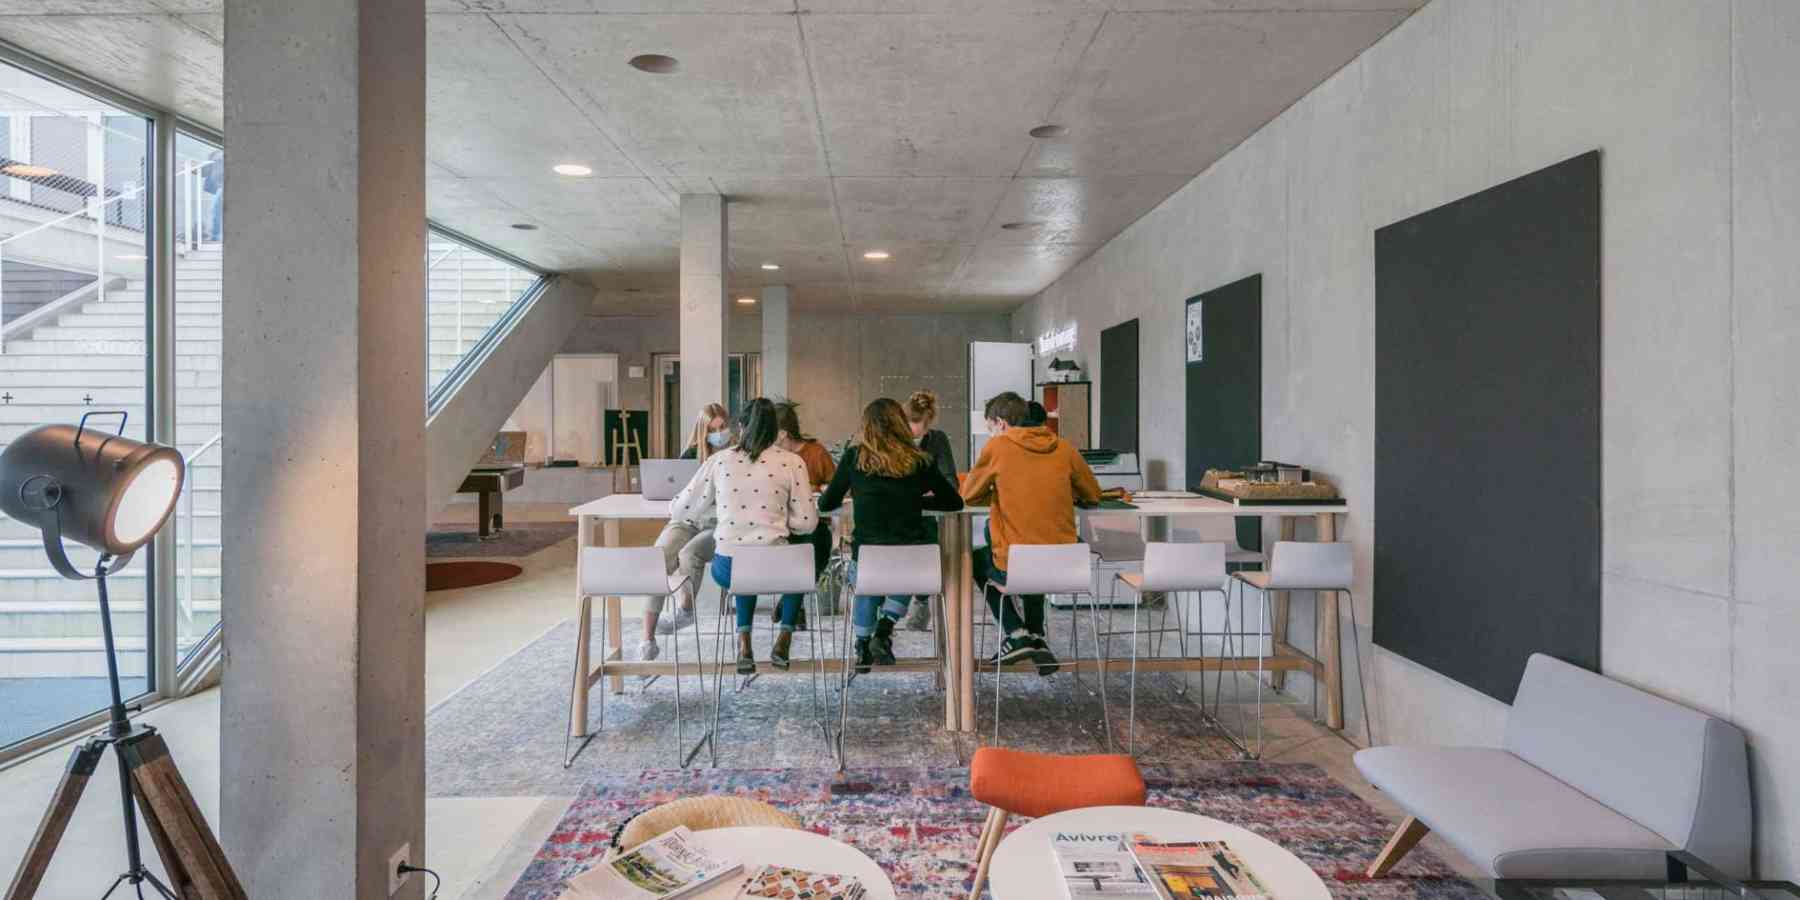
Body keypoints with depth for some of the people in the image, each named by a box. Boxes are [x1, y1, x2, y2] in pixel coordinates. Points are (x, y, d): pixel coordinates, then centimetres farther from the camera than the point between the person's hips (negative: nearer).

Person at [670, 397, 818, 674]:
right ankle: (783, 640, 24)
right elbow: (806, 523, -3)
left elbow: (679, 510, 8)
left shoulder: (719, 460, 3)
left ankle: (744, 643, 24)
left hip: (727, 569, 2)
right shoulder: (792, 462, -2)